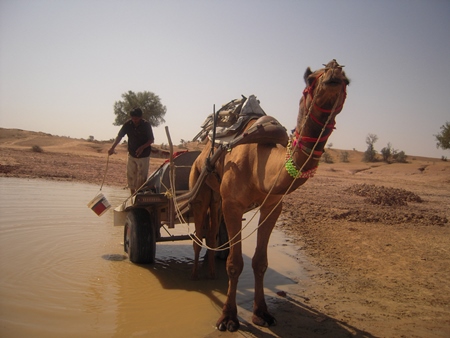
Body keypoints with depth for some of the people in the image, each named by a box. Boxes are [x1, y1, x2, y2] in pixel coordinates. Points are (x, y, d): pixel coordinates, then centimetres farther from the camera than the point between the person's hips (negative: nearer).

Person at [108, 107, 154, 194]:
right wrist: (112, 148, -17)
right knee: (130, 175, 9)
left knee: (141, 176, -3)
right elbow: (119, 136, -4)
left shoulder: (146, 125, -15)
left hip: (143, 155, -3)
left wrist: (142, 147, -25)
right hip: (132, 154, 4)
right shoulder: (128, 124, -7)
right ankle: (133, 194, 24)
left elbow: (151, 140, -10)